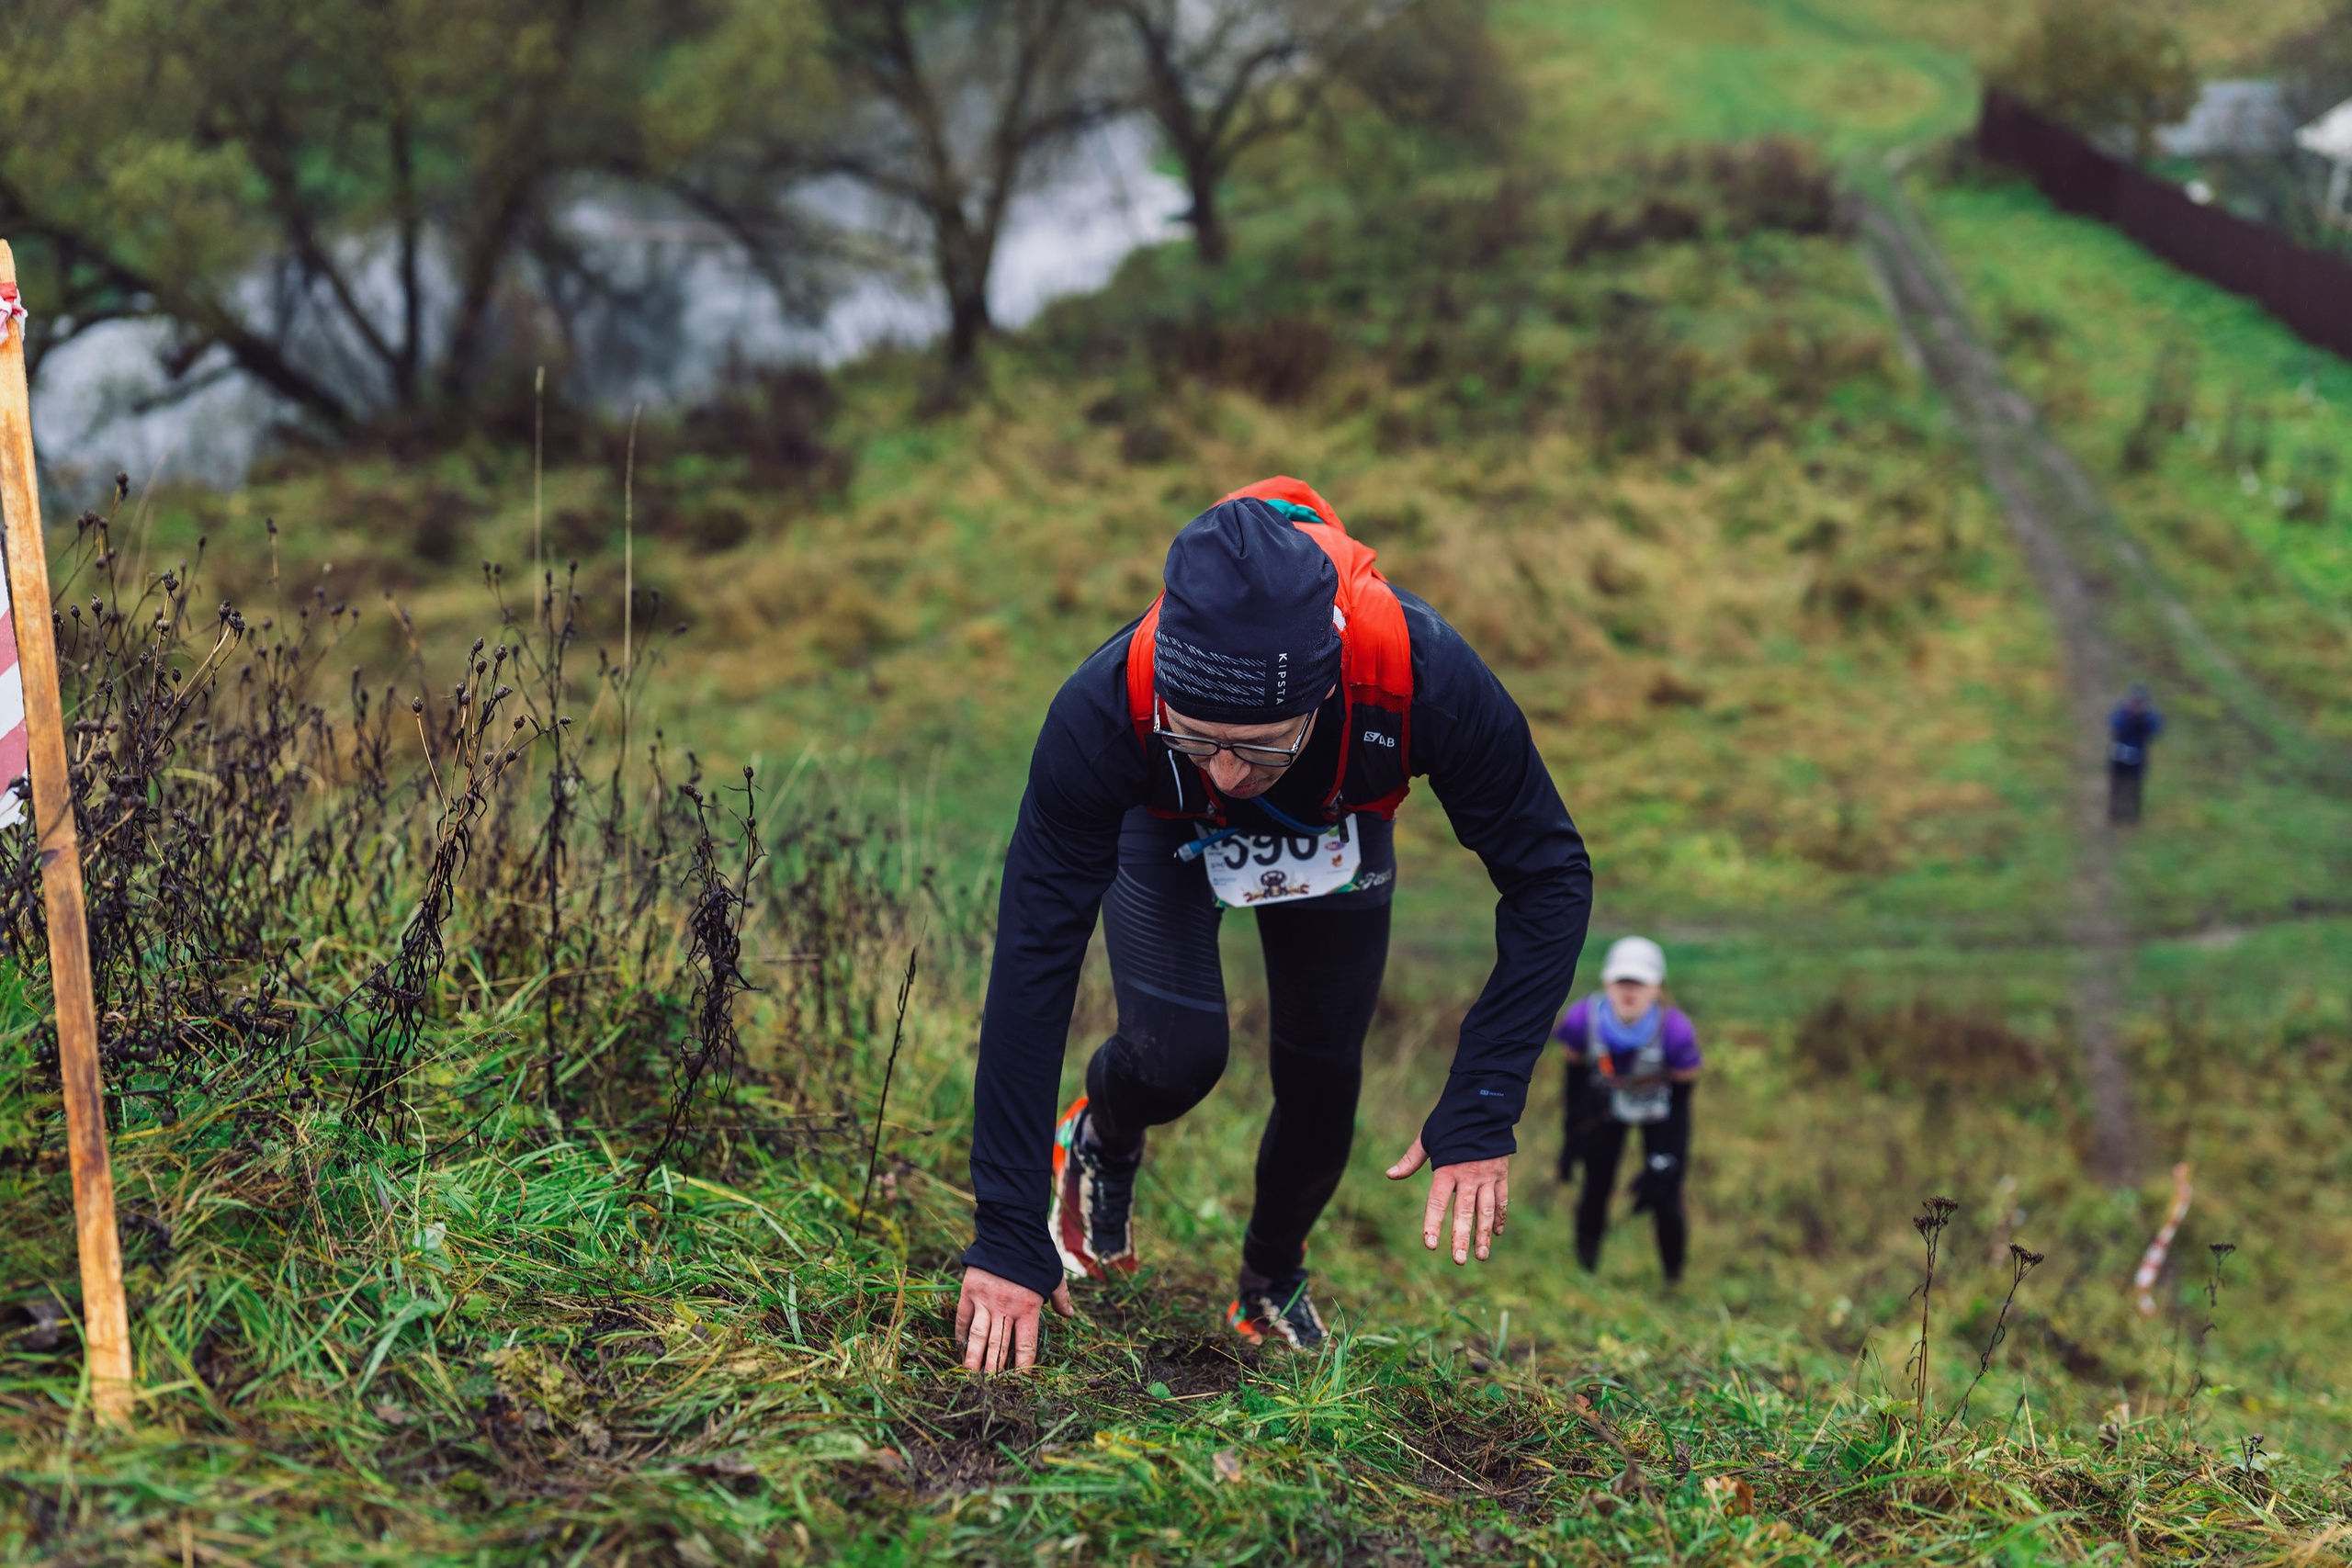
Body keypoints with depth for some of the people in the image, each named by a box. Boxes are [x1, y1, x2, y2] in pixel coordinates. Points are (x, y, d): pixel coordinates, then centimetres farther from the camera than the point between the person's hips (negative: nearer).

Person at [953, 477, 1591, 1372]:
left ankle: (1273, 1287, 33)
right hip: (1162, 831, -1)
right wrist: (1008, 1238, -37)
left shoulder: (1427, 680, -43)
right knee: (1175, 1058, -19)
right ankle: (1102, 1140, 18)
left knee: (1321, 1078, 2)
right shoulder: (1102, 713, -43)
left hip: (1336, 831, 1)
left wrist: (1480, 1117, -35)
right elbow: (1033, 962, -37)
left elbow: (1550, 881, -29)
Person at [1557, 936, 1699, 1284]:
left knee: (1665, 1202, -4)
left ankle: (1674, 1280, 21)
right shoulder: (1583, 1020, -32)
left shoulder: (1675, 1031, -36)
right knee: (1595, 1193, -1)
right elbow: (1576, 1075, -10)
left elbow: (1682, 1100, -21)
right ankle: (1585, 1268, 26)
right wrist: (1572, 1137, -2)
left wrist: (1662, 1166, -18)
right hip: (1606, 1104, 1)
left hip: (1660, 1107, -1)